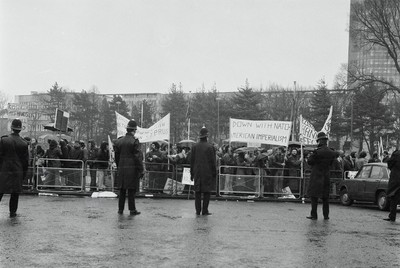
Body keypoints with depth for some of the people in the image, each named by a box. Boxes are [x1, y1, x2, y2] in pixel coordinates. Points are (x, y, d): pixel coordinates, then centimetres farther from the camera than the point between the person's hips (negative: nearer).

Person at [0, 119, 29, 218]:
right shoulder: (24, 143, -4)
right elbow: (26, 160, 1)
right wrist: (24, 173, 11)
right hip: (18, 171, 1)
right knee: (15, 193, 11)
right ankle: (12, 212, 16)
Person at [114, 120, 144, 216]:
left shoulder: (119, 141, 7)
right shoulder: (134, 141, -11)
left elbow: (117, 156, 12)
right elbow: (137, 157, -13)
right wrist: (141, 170, -8)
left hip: (121, 169, 5)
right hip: (132, 169, -5)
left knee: (122, 190, 11)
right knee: (131, 190, 0)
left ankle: (120, 209, 14)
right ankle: (132, 209, 4)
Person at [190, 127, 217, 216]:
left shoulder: (194, 147, 3)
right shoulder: (210, 147, -9)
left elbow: (192, 161, 7)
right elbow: (213, 162, -7)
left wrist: (192, 173, 14)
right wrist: (214, 174, 1)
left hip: (197, 173, 4)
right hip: (207, 173, -3)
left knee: (197, 191, 8)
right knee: (207, 191, 2)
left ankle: (198, 210, 10)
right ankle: (205, 211, 2)